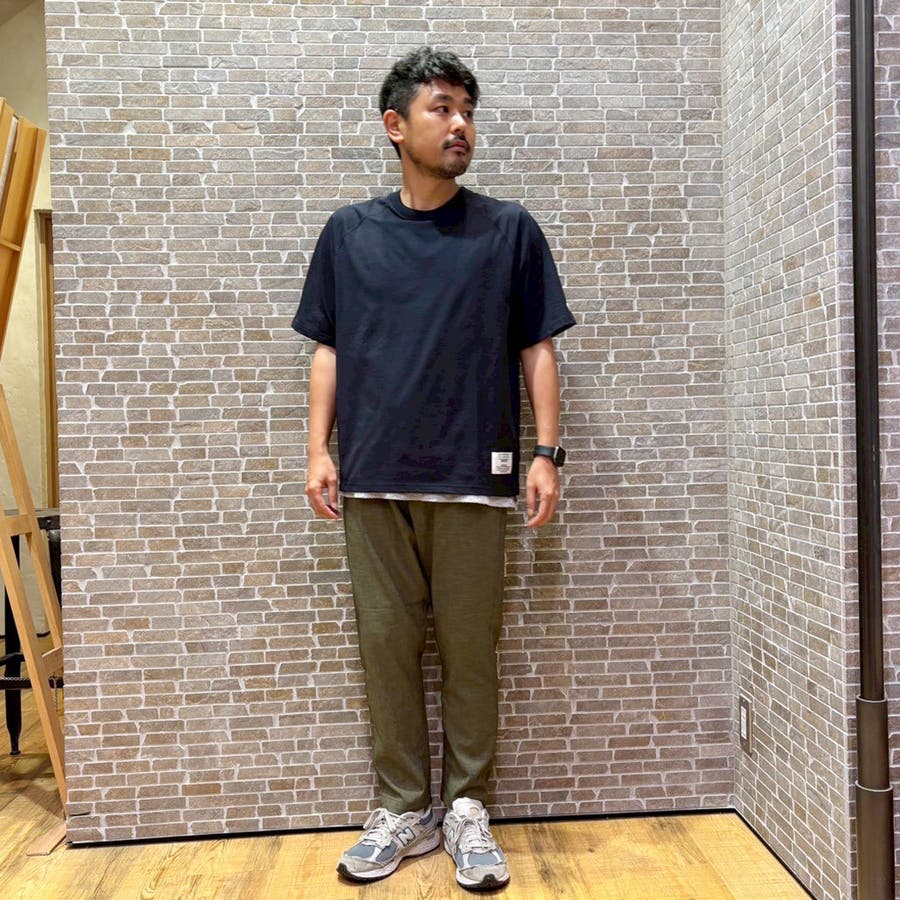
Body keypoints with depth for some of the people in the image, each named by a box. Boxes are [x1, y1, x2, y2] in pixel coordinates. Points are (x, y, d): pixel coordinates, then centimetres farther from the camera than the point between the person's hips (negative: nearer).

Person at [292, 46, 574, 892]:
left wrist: (547, 453, -4)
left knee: (469, 649, 5)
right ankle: (402, 809, 24)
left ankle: (466, 810, 23)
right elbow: (328, 350, 11)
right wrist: (319, 450, 2)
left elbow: (537, 349, 5)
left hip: (472, 478, -1)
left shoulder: (509, 230, 6)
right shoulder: (349, 232, 10)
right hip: (373, 479, 2)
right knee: (385, 646, 7)